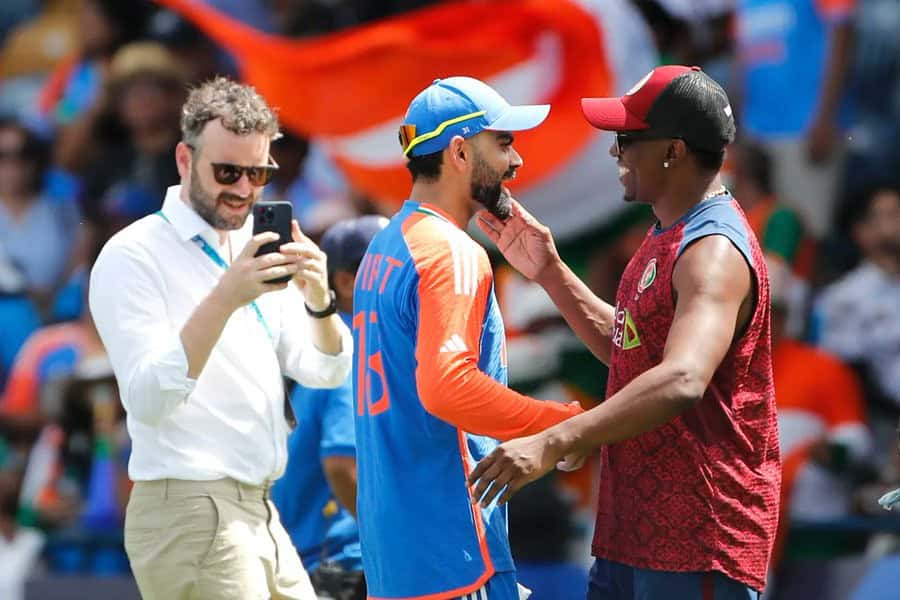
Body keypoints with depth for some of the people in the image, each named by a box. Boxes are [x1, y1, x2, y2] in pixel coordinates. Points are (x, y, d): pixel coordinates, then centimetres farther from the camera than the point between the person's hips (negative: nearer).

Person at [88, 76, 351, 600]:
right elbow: (148, 399, -20)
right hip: (189, 513, -8)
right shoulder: (133, 257, -9)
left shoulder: (256, 250, 13)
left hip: (257, 513, 8)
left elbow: (326, 371, 8)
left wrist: (319, 300, -12)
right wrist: (224, 300, -30)